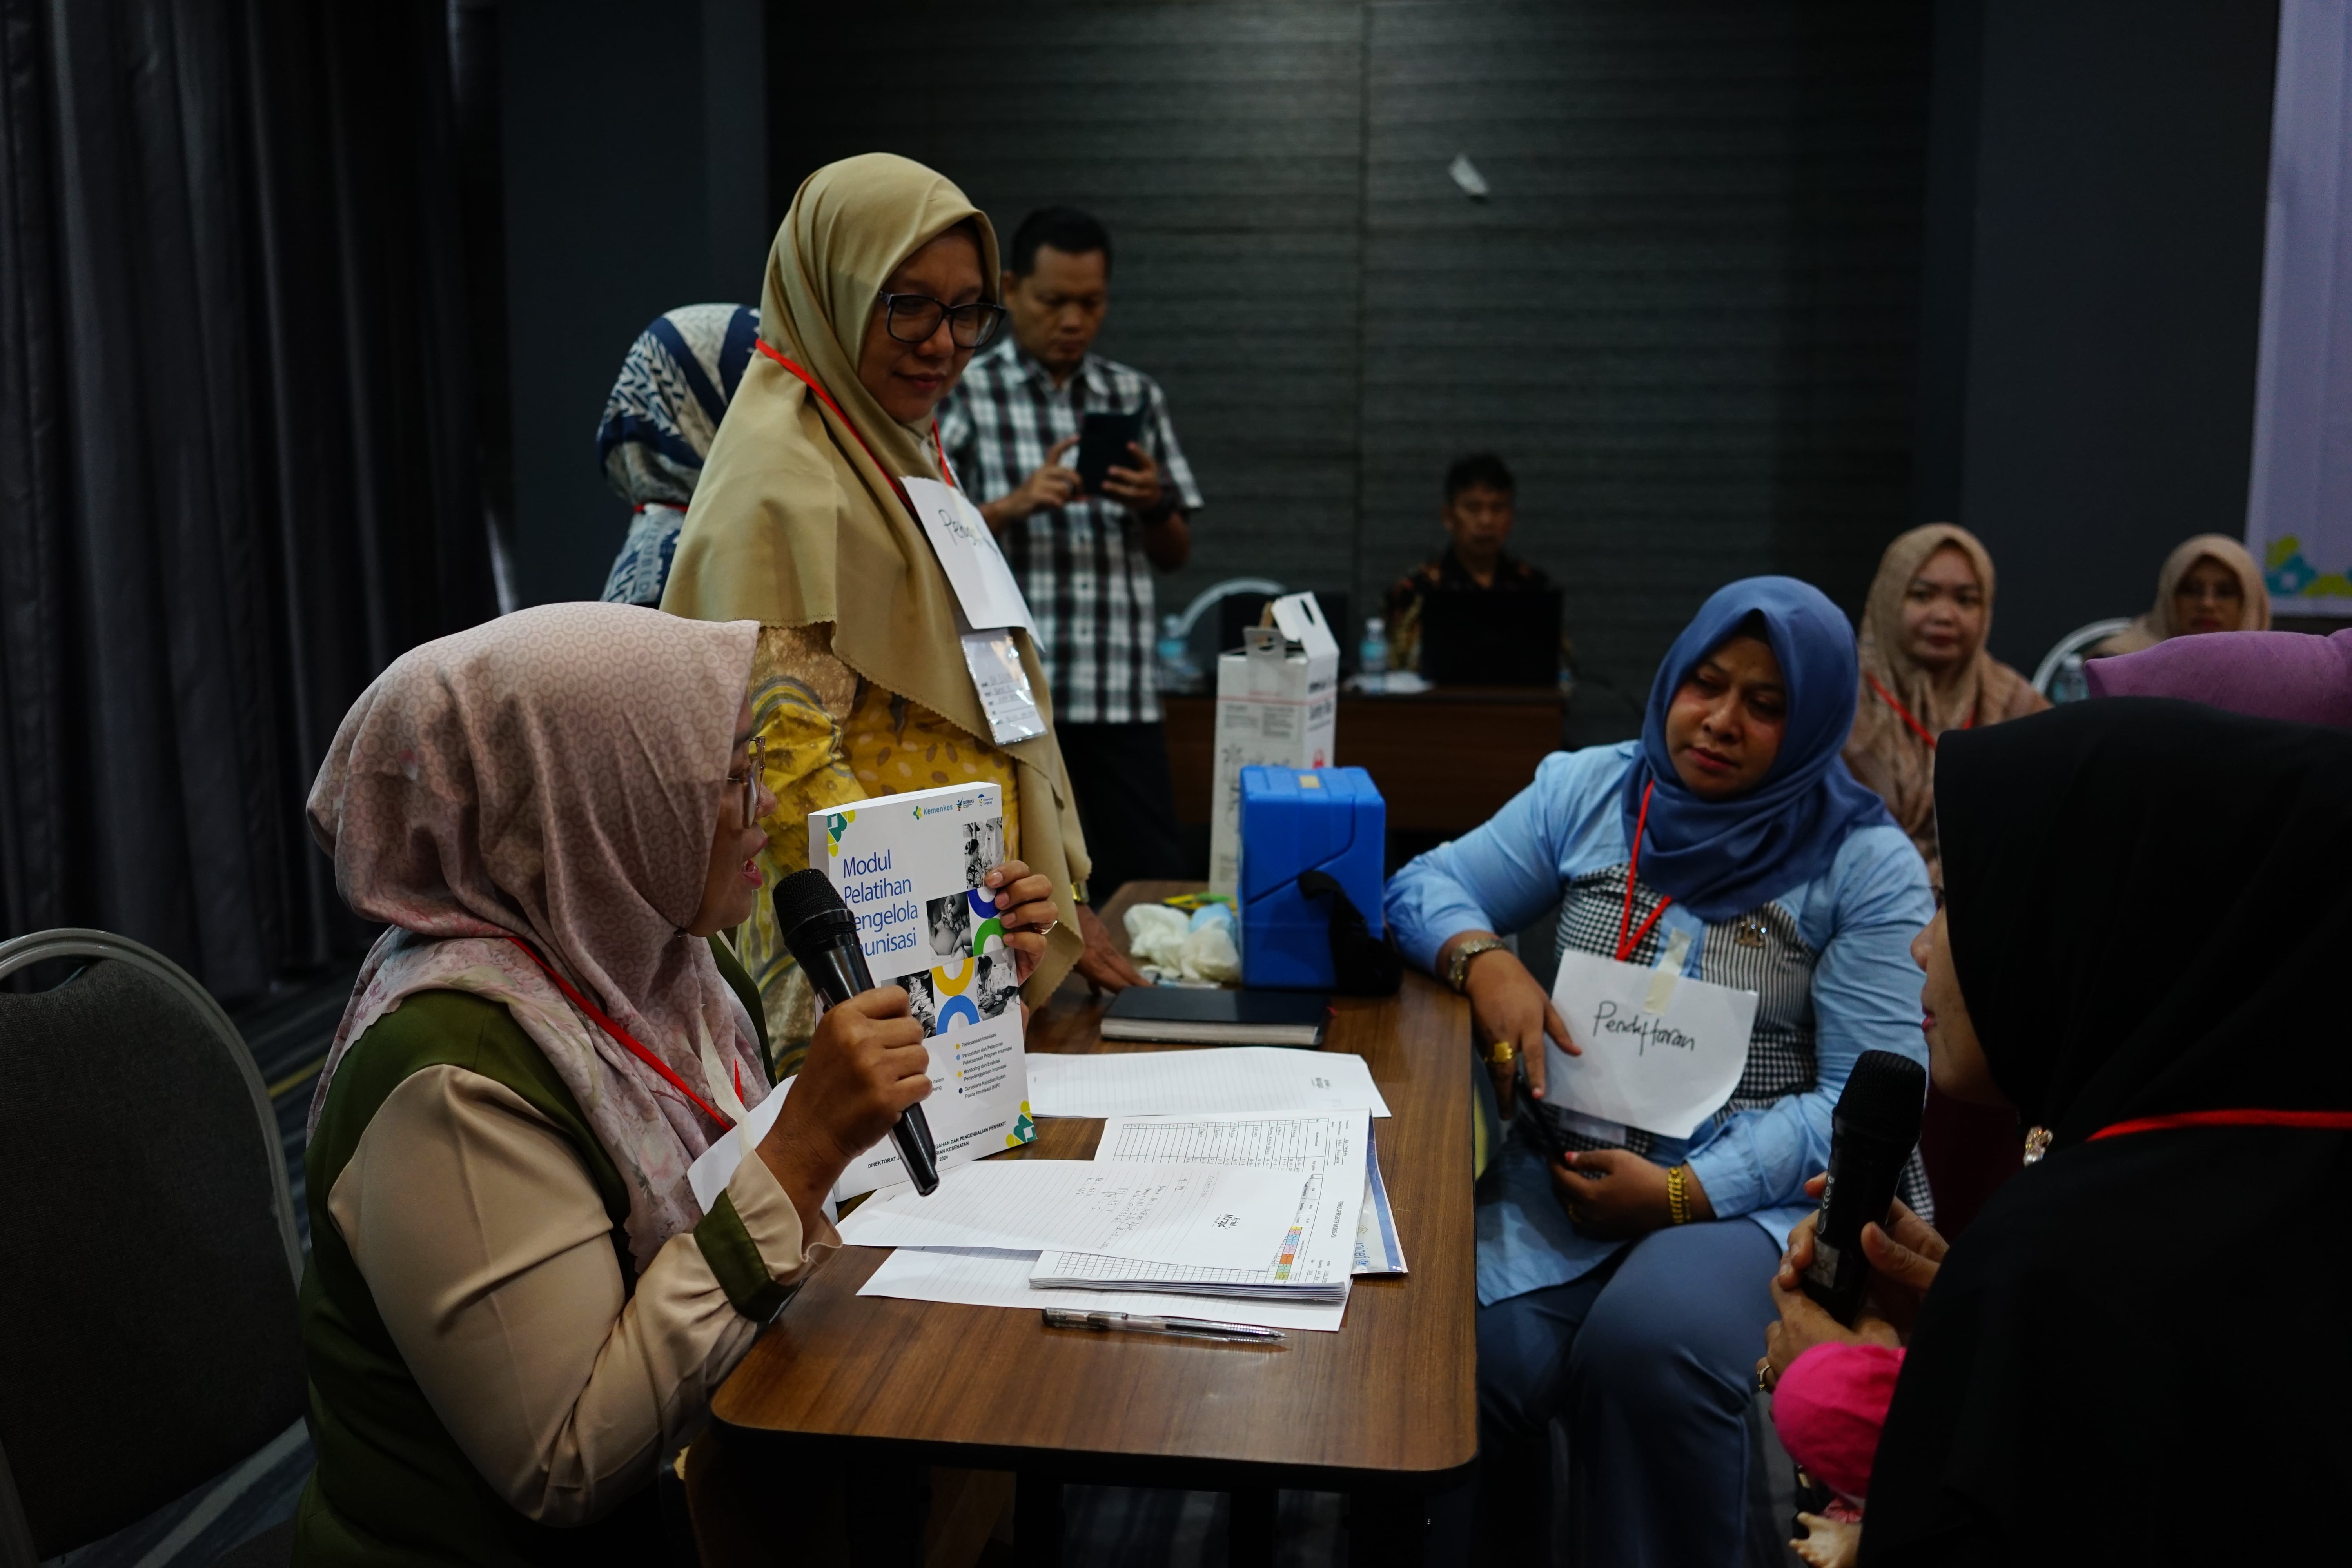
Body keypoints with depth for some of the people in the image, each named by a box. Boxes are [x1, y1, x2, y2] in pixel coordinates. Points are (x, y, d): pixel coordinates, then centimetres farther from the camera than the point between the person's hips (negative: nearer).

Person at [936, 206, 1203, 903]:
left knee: (1155, 883, 1)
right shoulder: (963, 394, 3)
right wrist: (1016, 504, -18)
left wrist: (1152, 505, -6)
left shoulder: (1138, 396, 13)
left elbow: (1176, 555, 15)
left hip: (1123, 696, 3)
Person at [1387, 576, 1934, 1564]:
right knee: (1466, 1359, -23)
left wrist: (1686, 1191, -17)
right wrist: (1486, 961, -15)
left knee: (1649, 1348, -32)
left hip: (1759, 1190, -2)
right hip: (1571, 1165, 3)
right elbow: (1428, 887, 9)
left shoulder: (1865, 863, -2)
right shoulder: (1585, 790, 8)